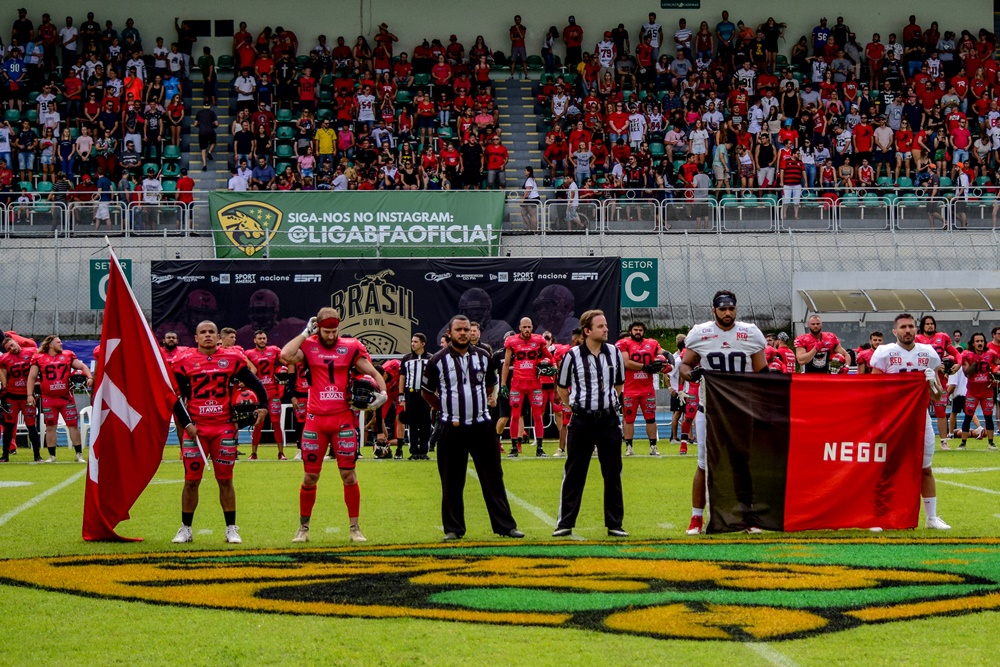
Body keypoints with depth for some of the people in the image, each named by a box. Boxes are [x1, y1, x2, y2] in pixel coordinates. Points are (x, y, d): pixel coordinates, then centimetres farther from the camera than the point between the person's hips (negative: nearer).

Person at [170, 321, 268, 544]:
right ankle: (185, 529, 11)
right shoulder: (184, 362, 0)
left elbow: (254, 383, 11)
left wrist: (263, 406, -1)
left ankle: (231, 529, 10)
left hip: (224, 428, 1)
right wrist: (186, 424, -5)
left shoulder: (232, 360, 4)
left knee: (225, 479, 5)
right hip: (195, 428, -1)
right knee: (191, 480, 2)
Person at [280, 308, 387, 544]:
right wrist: (306, 333, -9)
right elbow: (285, 356, -19)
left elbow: (373, 374, 7)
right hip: (316, 419, 0)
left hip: (343, 418, 0)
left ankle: (355, 528, 9)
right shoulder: (308, 346, 0)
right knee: (310, 475, 5)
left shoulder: (351, 347, 2)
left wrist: (382, 393, -11)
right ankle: (303, 528, 17)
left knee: (348, 474, 1)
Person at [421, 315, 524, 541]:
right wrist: (446, 410, 7)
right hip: (452, 428, -2)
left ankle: (505, 525, 6)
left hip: (481, 426, 2)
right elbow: (426, 392, 9)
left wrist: (485, 403, 13)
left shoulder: (483, 356, 7)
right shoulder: (438, 361, -2)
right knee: (452, 482, 2)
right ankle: (453, 528, 10)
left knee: (493, 478, 3)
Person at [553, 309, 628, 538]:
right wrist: (577, 407, 8)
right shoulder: (572, 356, -5)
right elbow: (562, 388, 8)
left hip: (608, 419, 2)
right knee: (574, 474, 2)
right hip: (581, 422, -2)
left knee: (613, 474, 4)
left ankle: (615, 523, 11)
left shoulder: (615, 353, 3)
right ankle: (565, 523, 8)